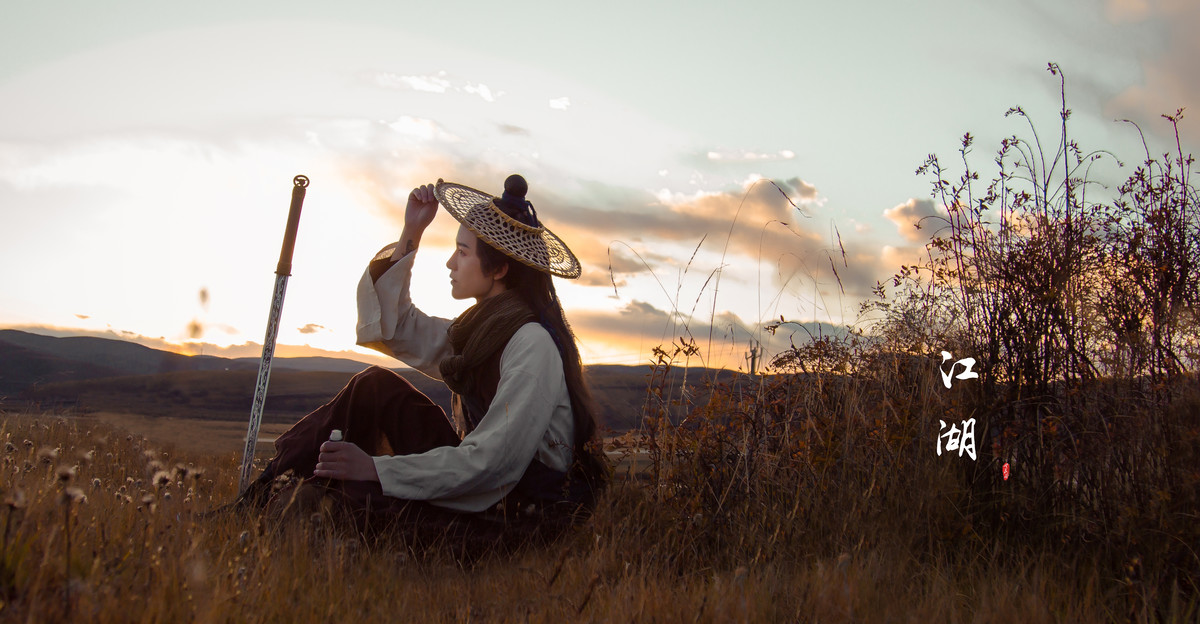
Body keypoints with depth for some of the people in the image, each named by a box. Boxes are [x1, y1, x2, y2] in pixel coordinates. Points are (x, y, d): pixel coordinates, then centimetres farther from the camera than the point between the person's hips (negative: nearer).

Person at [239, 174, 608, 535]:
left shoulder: (533, 342, -20)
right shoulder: (482, 328, 9)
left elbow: (495, 460, -26)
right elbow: (387, 325, 16)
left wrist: (377, 469, -26)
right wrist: (410, 234, 8)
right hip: (481, 482, 9)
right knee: (375, 386, 1)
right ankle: (263, 493, 5)